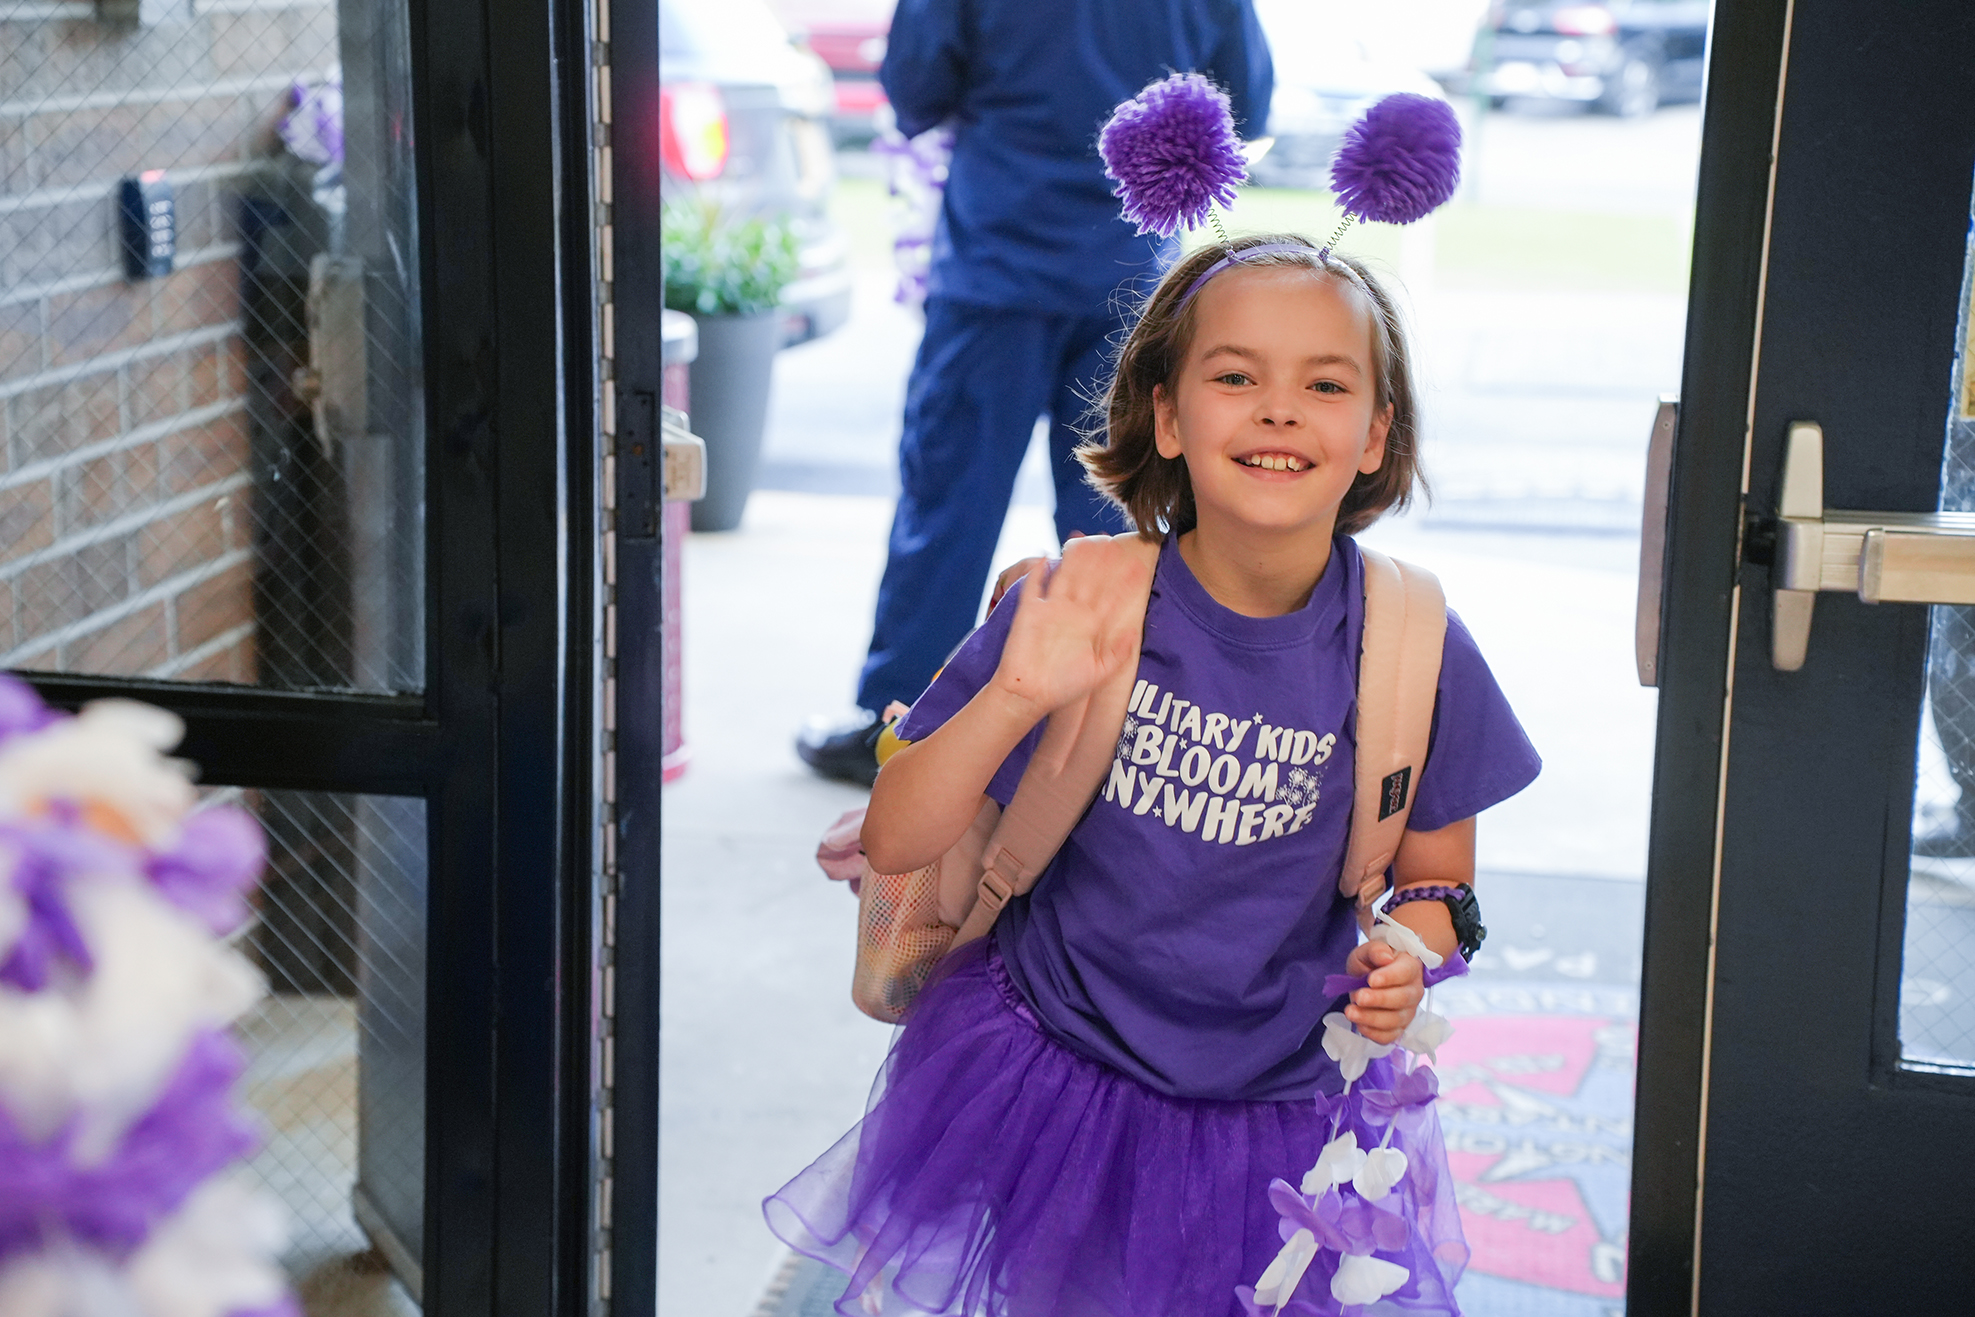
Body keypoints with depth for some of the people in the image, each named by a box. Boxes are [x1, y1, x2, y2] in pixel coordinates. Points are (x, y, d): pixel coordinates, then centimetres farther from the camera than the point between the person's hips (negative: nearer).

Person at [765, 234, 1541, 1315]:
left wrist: (1404, 959, -18)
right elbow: (892, 843, -15)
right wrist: (1016, 699, -30)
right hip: (1049, 1090, 0)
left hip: (1283, 1110, 1)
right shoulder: (1077, 608, -15)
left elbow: (1436, 878, 4)